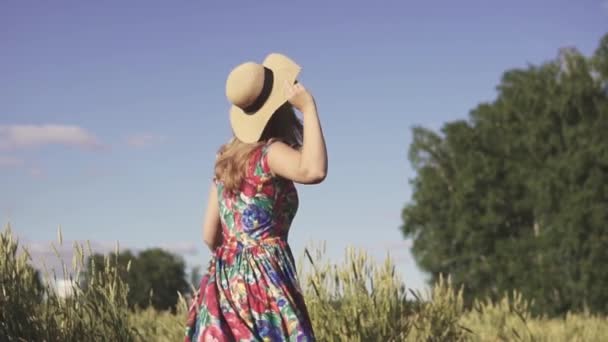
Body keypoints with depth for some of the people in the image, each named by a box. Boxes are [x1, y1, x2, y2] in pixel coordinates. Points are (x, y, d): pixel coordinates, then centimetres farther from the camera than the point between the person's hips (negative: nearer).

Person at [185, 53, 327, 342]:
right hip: (263, 279, -8)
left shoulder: (226, 157, 13)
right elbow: (313, 171, -32)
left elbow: (209, 234, 15)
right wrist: (309, 108, -24)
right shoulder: (269, 152, -9)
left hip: (225, 281, 8)